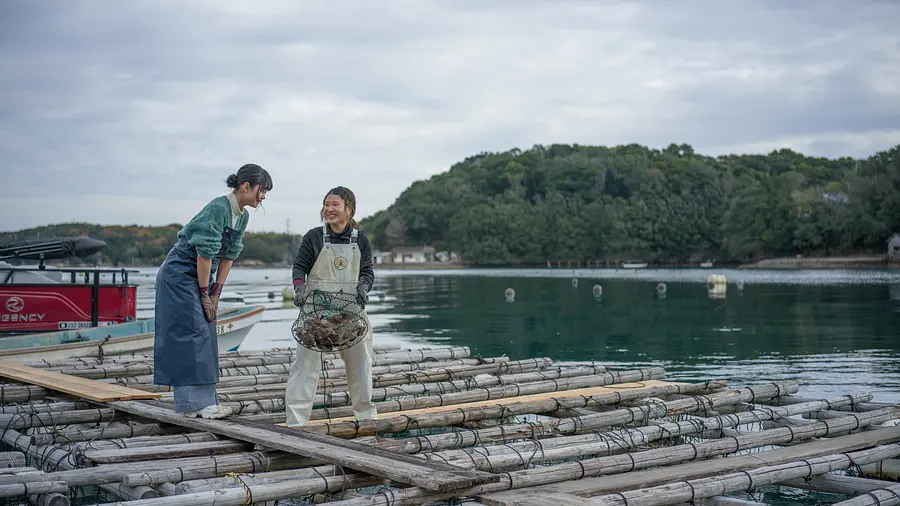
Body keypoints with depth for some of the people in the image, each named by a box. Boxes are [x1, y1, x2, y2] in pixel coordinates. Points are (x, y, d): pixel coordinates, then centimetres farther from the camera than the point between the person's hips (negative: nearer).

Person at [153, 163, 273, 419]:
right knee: (191, 333, -10)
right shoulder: (218, 208, -23)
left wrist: (216, 293, 3)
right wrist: (204, 294, -16)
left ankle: (200, 402, 10)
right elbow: (205, 254, -23)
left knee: (204, 335, 6)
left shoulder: (242, 216, 4)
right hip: (179, 275, -9)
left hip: (200, 276, 9)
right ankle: (195, 403, -8)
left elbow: (229, 255, 7)